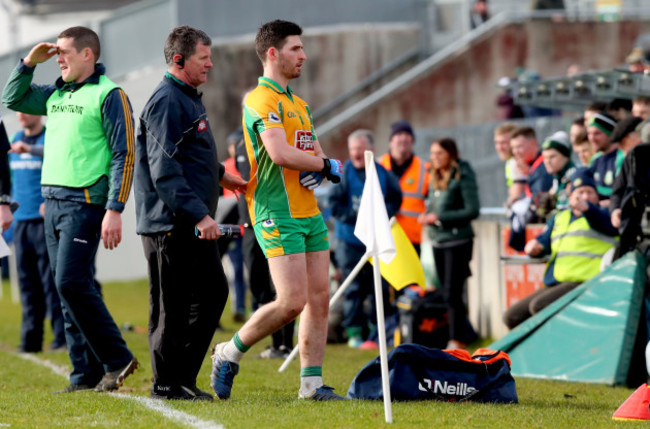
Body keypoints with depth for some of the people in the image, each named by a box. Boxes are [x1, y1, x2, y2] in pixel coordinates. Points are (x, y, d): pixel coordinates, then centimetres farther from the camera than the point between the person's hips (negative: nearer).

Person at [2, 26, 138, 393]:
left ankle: (117, 359, -7)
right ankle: (87, 375, 9)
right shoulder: (56, 95, 15)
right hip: (54, 202, 8)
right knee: (70, 288, 6)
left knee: (72, 283, -16)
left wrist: (115, 210, -18)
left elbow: (124, 155, -12)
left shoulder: (109, 95, -8)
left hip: (85, 203, -8)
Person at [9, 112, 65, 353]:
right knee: (27, 281, 6)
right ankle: (30, 339, 8)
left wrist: (31, 150, -39)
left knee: (51, 281, -8)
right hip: (21, 220, 7)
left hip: (45, 219, -7)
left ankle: (61, 336, -6)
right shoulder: (15, 141, 17)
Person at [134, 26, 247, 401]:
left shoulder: (189, 99, 18)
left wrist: (220, 175, 39)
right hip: (171, 225, -11)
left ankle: (184, 377, 17)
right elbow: (165, 170, -23)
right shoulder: (166, 102, -15)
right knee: (172, 306, -4)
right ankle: (167, 384, 4)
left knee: (213, 292, 12)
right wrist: (199, 214, -27)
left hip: (193, 225, 11)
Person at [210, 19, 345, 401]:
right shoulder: (261, 99, -10)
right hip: (278, 215, -9)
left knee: (320, 298, 3)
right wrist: (326, 165, -9)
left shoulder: (299, 104, 20)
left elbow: (316, 153, 23)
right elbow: (280, 153, -22)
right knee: (292, 301, -13)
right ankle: (230, 353, 5)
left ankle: (312, 382, 7)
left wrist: (318, 171, -1)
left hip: (309, 212, 9)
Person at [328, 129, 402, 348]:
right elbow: (334, 205, -5)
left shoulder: (383, 174, 3)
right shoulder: (344, 173, -4)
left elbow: (395, 199, 9)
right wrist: (357, 217, -15)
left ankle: (379, 330, 15)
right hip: (350, 240, -2)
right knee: (353, 288, 0)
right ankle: (354, 332, 6)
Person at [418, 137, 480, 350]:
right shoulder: (436, 178, 13)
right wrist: (426, 217, -1)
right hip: (438, 241, 8)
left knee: (452, 293, -11)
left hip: (458, 240, -8)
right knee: (446, 293, 9)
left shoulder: (463, 177, -10)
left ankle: (457, 340, -9)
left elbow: (472, 211, -15)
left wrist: (439, 218, -16)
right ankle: (457, 338, 15)